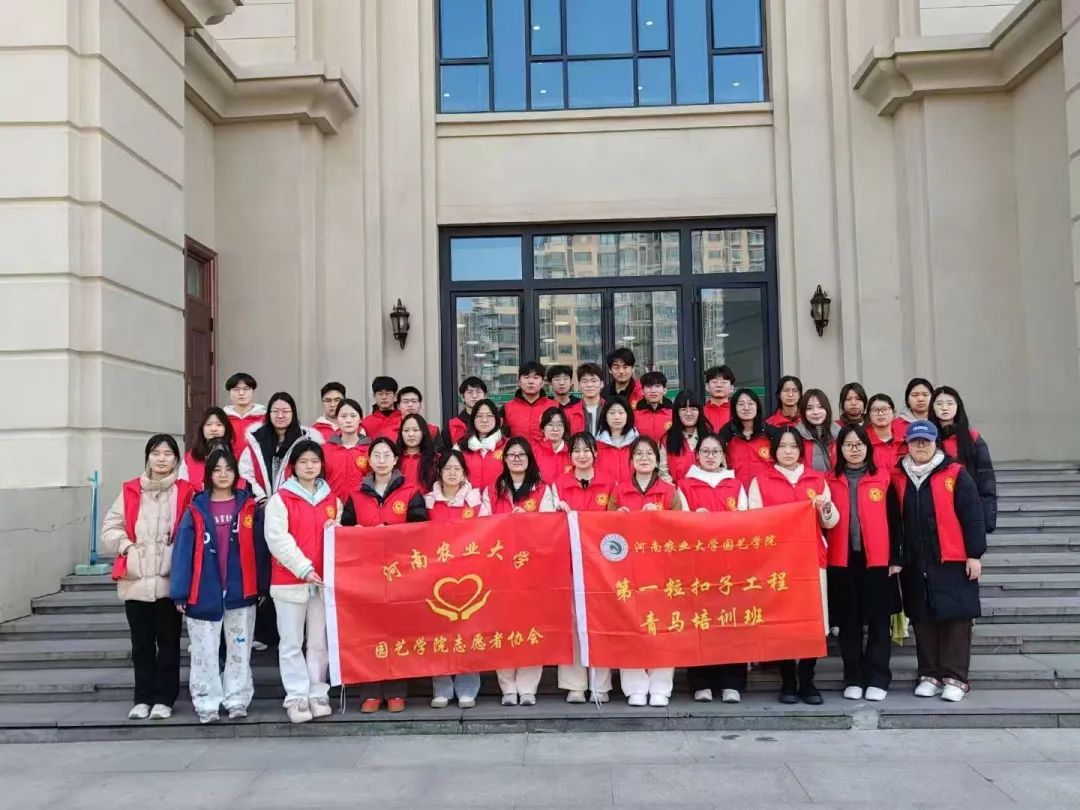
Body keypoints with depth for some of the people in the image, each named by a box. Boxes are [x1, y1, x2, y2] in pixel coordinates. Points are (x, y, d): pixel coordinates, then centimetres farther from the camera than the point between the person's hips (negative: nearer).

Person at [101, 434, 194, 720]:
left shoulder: (186, 492, -1)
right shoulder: (130, 491, 6)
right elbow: (109, 529, 8)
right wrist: (127, 546, -6)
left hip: (170, 581, -2)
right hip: (135, 581, 2)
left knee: (168, 642, 7)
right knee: (141, 643, 11)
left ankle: (164, 699, 17)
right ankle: (143, 698, 22)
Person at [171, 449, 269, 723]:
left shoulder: (248, 507, 3)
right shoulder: (196, 510, 0)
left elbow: (259, 548, 2)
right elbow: (183, 551, -4)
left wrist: (262, 587, -4)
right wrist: (180, 593, -10)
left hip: (241, 592, 1)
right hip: (204, 593, -1)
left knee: (239, 650, 9)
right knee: (204, 652, 6)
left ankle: (237, 700, 19)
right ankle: (207, 703, 15)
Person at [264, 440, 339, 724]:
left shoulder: (331, 499, 12)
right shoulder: (280, 499, -2)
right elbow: (277, 539, -10)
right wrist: (304, 568, -15)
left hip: (323, 580, 4)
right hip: (290, 580, -3)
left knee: (319, 642, 8)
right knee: (292, 643, 2)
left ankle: (317, 694, 16)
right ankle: (296, 697, 8)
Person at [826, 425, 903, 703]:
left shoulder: (883, 477, 3)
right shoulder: (830, 480, 6)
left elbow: (894, 519, 3)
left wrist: (896, 557, -1)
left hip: (877, 560, -1)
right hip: (842, 560, 1)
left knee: (879, 620, 2)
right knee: (848, 622, 6)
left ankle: (877, 679, 10)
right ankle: (853, 679, 14)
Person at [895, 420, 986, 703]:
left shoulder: (955, 474, -3)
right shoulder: (899, 478, 7)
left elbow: (972, 517, -5)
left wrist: (975, 554, -8)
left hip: (953, 562, -3)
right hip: (914, 564, 3)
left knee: (955, 618, 0)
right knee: (922, 620, 8)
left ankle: (955, 678, 8)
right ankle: (930, 675, 18)